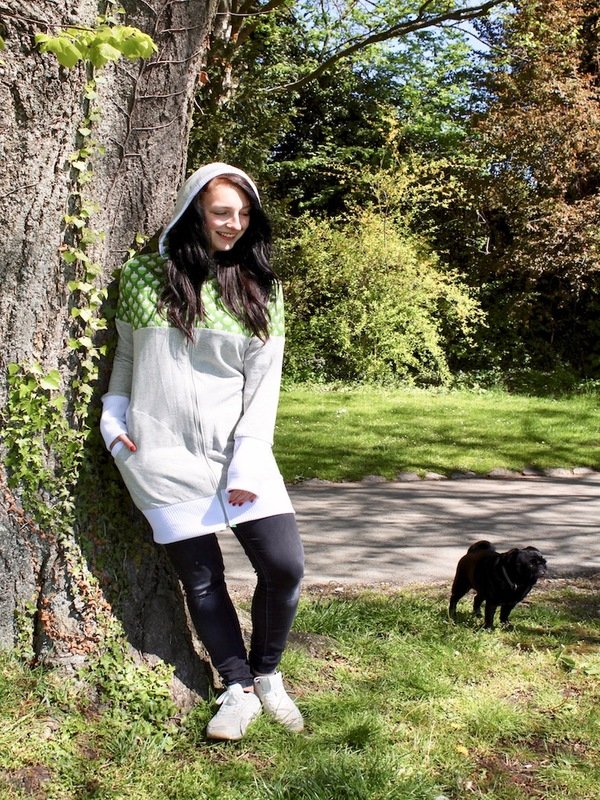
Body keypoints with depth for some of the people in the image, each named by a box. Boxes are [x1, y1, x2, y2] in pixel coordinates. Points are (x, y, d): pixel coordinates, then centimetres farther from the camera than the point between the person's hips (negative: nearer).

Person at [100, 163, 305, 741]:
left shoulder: (260, 289, 5)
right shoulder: (144, 276, 3)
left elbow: (264, 382, 0)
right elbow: (126, 356, 14)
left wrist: (249, 461, -8)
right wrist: (114, 420, -1)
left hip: (236, 450, 1)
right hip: (164, 458, -1)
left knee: (285, 565, -6)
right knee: (201, 578, 4)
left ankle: (266, 674, 19)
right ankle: (238, 690, 22)